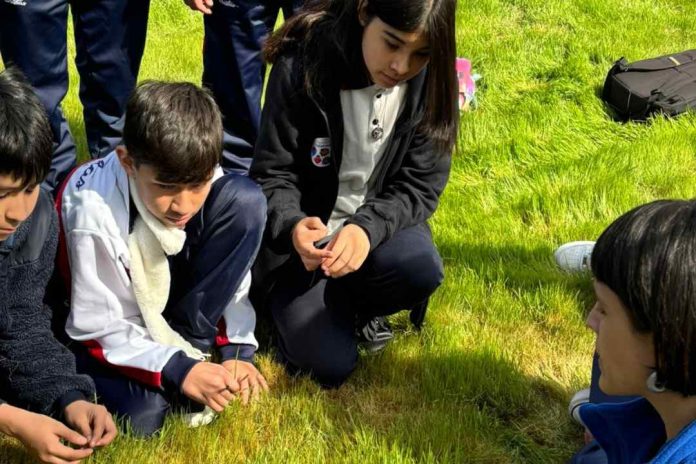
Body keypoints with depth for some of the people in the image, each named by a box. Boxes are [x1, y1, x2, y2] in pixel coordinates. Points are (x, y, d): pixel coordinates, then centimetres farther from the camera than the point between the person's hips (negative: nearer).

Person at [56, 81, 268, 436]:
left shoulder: (202, 181, -21)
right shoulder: (93, 211, -34)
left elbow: (233, 278, -6)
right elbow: (99, 328, -24)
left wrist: (237, 349, -14)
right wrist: (178, 371, -31)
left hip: (172, 292, 5)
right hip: (110, 321, -4)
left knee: (245, 199, -20)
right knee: (144, 413, -33)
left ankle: (187, 344, -12)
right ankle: (180, 363, 0)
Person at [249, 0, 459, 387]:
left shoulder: (430, 79, -14)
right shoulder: (303, 67, -22)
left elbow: (420, 186, -12)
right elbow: (272, 177, -15)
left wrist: (368, 229, -33)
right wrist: (292, 226, -38)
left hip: (381, 222, 2)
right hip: (306, 233, -2)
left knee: (421, 269, -32)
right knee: (329, 365, -16)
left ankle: (357, 306, 3)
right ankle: (291, 301, 18)